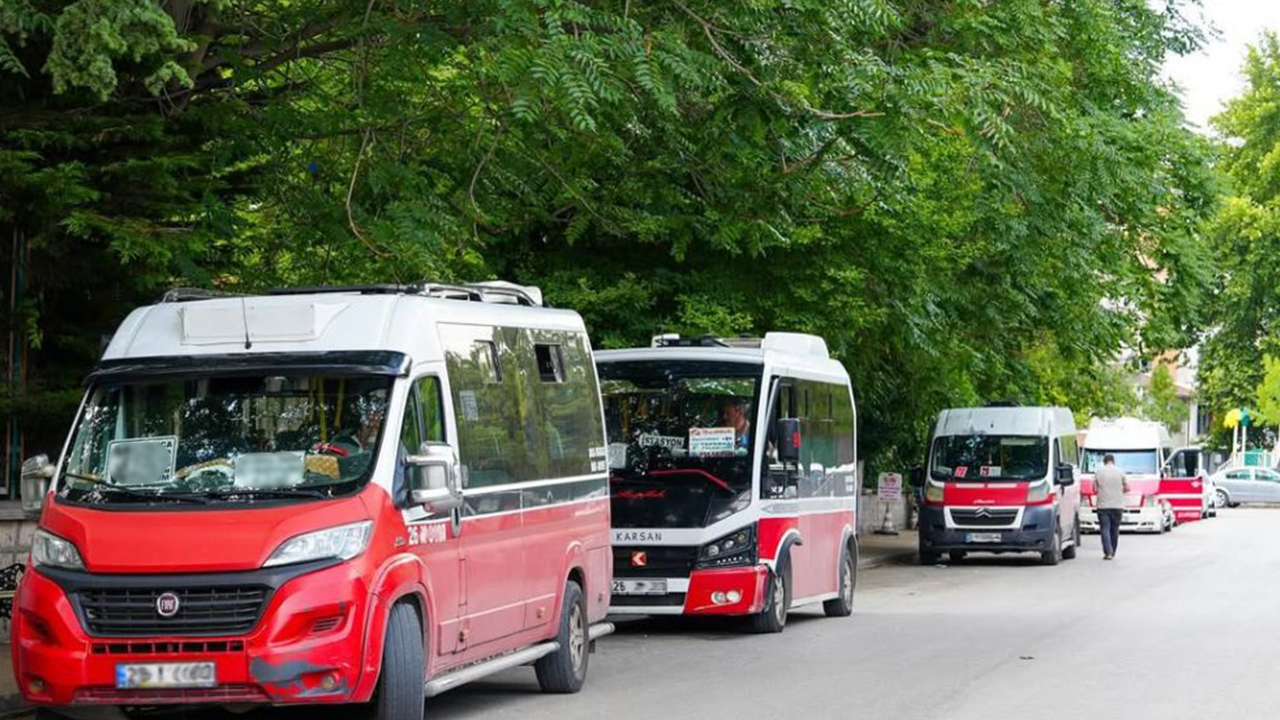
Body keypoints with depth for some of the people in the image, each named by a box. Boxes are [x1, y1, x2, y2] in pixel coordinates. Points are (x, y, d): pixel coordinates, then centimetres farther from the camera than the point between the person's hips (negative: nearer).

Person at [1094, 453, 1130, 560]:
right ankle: (1112, 552, 19)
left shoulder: (1099, 472, -1)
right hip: (1117, 506, 1)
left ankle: (1108, 552, -16)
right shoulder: (1120, 472, 1)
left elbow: (1095, 489, 3)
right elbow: (1127, 488, 3)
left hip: (1103, 506, -1)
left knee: (1105, 529, -3)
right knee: (1114, 529, 12)